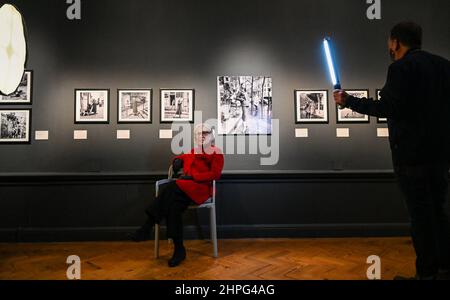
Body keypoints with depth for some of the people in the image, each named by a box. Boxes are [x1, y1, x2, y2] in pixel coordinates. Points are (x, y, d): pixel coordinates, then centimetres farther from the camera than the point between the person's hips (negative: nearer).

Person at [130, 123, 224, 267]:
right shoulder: (193, 152, 27)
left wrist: (193, 176, -14)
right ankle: (179, 249, -25)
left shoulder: (216, 152, 8)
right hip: (184, 188, 5)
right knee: (173, 206, -29)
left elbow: (215, 174, -4)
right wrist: (177, 160, 10)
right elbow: (181, 158, 36)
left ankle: (147, 228, -29)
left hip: (202, 188, -5)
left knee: (169, 188, -32)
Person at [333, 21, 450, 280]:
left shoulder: (401, 68, -11)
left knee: (421, 214, 0)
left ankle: (426, 273, 8)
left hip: (412, 153, -7)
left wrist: (348, 101, -9)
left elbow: (388, 108, -18)